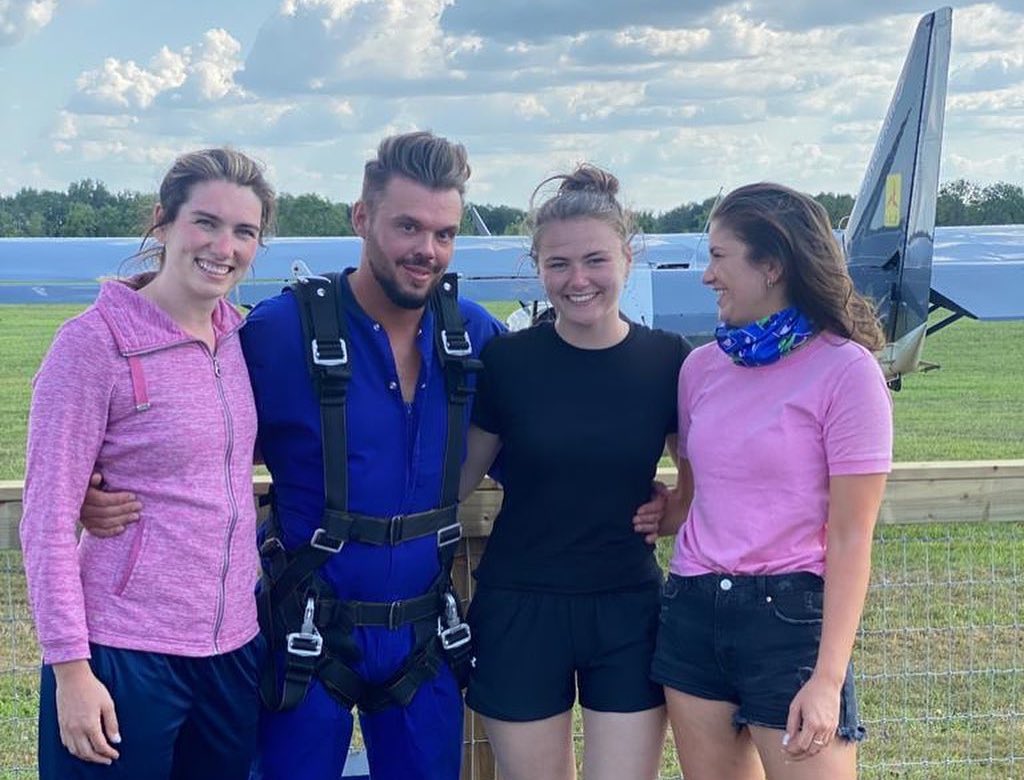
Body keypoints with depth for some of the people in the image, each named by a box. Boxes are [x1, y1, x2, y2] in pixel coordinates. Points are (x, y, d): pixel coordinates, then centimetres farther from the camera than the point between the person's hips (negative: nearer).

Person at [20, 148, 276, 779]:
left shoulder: (240, 337, 5)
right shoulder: (96, 342, -11)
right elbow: (48, 520, -12)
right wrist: (70, 668, -15)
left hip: (233, 649, 6)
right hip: (123, 656, -6)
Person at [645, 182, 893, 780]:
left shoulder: (845, 369, -8)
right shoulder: (702, 366, 7)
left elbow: (850, 540, -11)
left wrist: (827, 679, -14)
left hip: (789, 617, -5)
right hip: (692, 612, 5)